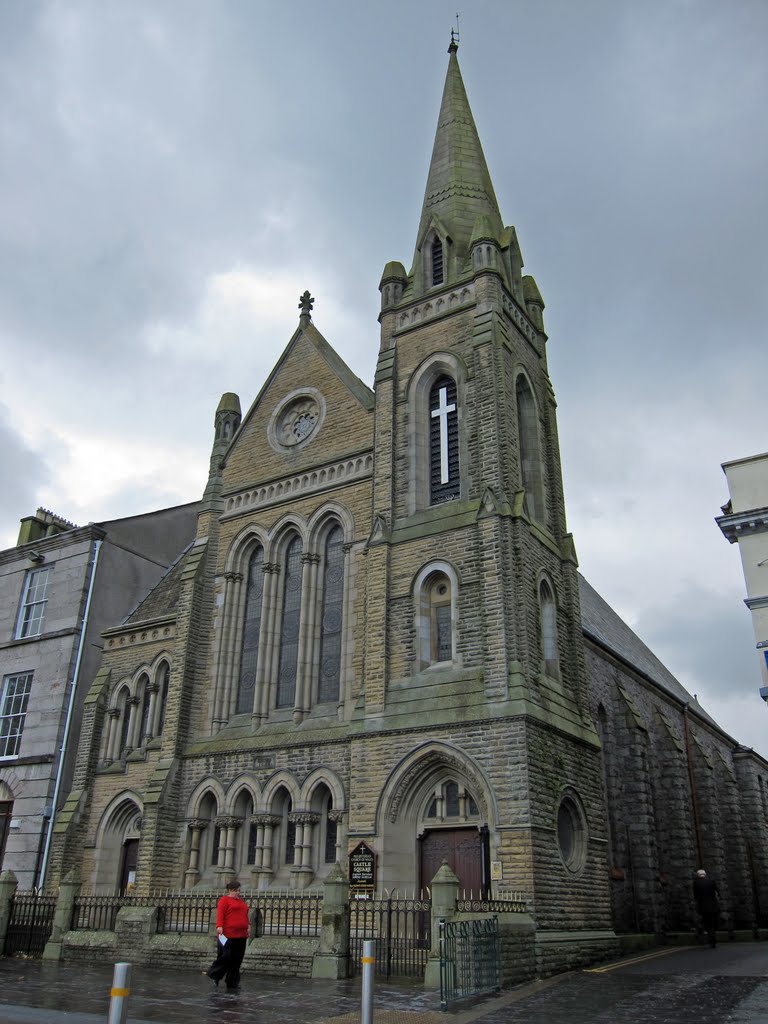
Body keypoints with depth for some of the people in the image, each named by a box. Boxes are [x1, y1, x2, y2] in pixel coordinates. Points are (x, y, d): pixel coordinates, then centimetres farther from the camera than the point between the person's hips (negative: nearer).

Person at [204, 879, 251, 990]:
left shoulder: (241, 901, 21)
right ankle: (213, 974, 14)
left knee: (236, 960, 8)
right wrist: (219, 926, -24)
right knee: (225, 957, -6)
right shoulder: (225, 900, -2)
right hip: (228, 935, -7)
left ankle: (232, 983, 15)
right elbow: (220, 913, -13)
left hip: (241, 936, 7)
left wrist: (248, 926, 17)